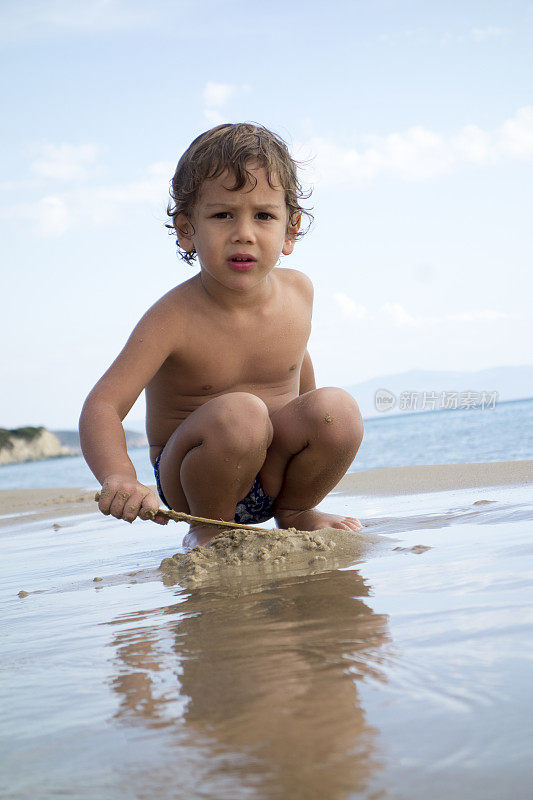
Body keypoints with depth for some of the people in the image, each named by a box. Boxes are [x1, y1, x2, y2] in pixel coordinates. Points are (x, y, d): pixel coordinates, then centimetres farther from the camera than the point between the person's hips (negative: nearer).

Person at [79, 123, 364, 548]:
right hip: (188, 478, -5)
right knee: (238, 414, -34)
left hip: (276, 472, 5)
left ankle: (294, 511, 6)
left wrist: (314, 426, 30)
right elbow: (103, 406, -28)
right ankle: (209, 527, -7)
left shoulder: (298, 290, -5)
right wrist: (119, 477, -48)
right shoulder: (175, 317, -23)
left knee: (339, 409, -22)